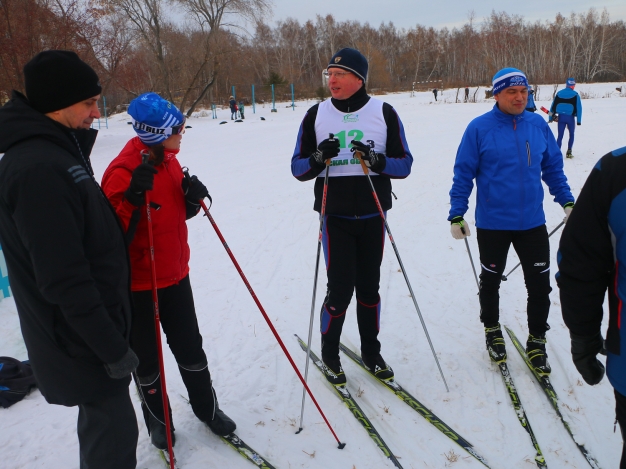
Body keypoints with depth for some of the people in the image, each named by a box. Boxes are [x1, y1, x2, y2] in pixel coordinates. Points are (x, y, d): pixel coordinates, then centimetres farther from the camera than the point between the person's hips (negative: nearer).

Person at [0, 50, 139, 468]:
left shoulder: (56, 153, 6)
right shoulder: (38, 169, -26)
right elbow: (65, 281, -27)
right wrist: (112, 348, -21)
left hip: (95, 327, 10)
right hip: (83, 341, -10)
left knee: (102, 419, 25)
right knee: (114, 430, 6)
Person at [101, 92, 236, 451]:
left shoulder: (169, 160, 3)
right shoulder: (124, 171, -21)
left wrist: (194, 198, -9)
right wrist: (133, 196, -37)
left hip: (176, 274, 6)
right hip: (138, 283, -6)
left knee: (190, 348, 16)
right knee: (147, 358, 13)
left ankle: (206, 406, 37)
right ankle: (157, 419, 36)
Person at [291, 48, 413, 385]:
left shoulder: (384, 113, 1)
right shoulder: (316, 115, 1)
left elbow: (404, 164, 0)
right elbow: (298, 168, 2)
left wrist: (377, 159, -20)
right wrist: (319, 158, -19)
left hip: (373, 215, 1)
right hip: (335, 216, -1)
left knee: (369, 287, 11)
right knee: (340, 289, -3)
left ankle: (371, 352, 30)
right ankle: (329, 355, 21)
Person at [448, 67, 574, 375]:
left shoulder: (538, 125, 2)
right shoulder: (479, 128, -9)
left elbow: (553, 167, 12)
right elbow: (463, 174, -7)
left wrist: (567, 200, 9)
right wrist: (457, 214, -9)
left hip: (532, 222, 3)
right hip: (492, 224, -3)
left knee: (540, 285, 6)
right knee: (490, 281, 14)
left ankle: (536, 341, 25)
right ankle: (492, 331, 37)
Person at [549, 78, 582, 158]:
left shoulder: (559, 93, 5)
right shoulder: (575, 95, -3)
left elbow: (553, 106, 8)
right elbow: (579, 108, -6)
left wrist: (551, 117, 14)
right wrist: (578, 120, -4)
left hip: (561, 117, 2)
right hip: (570, 117, -2)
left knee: (560, 135, 6)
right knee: (571, 134, 15)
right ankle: (569, 152, 10)